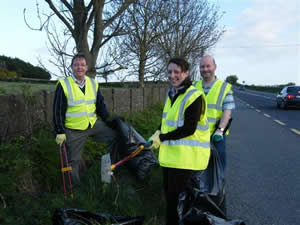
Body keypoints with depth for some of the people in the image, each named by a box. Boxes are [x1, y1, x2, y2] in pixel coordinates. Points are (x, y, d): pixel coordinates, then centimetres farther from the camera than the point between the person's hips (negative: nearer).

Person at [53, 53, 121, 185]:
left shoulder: (93, 84, 4)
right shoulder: (64, 85, -10)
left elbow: (101, 105, 11)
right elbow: (58, 111, -9)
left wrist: (110, 122, 6)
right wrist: (60, 132, -12)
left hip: (93, 124, 4)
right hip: (74, 130, -4)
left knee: (114, 136, -1)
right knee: (74, 160, 6)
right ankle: (76, 185, 29)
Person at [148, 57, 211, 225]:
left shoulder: (194, 96, -16)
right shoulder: (171, 93, 10)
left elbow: (189, 129, -20)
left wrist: (162, 138, -15)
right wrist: (159, 132, 4)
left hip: (186, 155, -8)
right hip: (170, 153, 8)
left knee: (176, 197, 1)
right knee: (169, 193, 17)